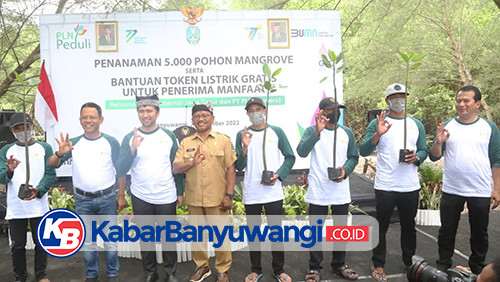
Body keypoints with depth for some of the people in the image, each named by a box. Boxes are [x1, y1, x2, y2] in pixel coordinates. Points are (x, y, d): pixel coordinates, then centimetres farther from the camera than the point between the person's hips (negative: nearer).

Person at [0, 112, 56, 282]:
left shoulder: (45, 148, 2)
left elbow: (50, 174, -4)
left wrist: (38, 190, -21)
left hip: (39, 206, -1)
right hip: (15, 208, 1)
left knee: (41, 243, 9)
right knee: (18, 246, 10)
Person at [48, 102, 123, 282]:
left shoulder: (111, 142, -3)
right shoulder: (74, 143, 1)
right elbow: (52, 165, -2)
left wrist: (121, 196, -1)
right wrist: (60, 153, -23)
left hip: (107, 198, -2)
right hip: (82, 200, 2)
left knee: (110, 238, 6)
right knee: (87, 239, 14)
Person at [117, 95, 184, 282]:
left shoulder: (169, 136, -1)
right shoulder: (129, 138, -2)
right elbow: (122, 170, -7)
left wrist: (180, 192, 3)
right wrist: (132, 150, -22)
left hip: (167, 197, 0)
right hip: (140, 198, 0)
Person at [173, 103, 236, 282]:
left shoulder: (223, 140, 1)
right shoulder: (186, 143, 8)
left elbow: (231, 169, -2)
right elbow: (175, 168, 2)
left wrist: (229, 195, -8)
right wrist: (192, 163, -18)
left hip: (217, 199, -3)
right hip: (193, 199, 3)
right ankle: (202, 267, 34)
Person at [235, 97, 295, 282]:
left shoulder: (276, 132, 1)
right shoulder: (242, 134, 2)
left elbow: (290, 157, 4)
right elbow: (239, 166, -2)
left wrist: (278, 175, -10)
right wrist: (244, 147, -17)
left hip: (274, 192, 0)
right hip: (251, 194, 1)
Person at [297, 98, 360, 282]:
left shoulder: (347, 133, 7)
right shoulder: (312, 131, -4)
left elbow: (353, 157, 10)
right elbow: (302, 151, -20)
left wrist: (345, 170, -10)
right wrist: (317, 132, -32)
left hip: (341, 192, 3)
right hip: (317, 192, -3)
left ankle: (339, 264, 34)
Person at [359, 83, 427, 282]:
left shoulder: (416, 124, 10)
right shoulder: (377, 123, -2)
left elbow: (424, 150, 11)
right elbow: (363, 151, -11)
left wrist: (416, 157, -12)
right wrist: (377, 134, -27)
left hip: (411, 187, 4)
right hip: (385, 186, -3)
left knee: (409, 226, 16)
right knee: (381, 227, 5)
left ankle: (409, 262, 33)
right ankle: (378, 265, 18)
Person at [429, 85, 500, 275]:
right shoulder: (446, 126, 2)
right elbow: (434, 157, 0)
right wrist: (438, 143, -20)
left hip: (481, 193, 0)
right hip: (451, 190, 0)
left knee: (479, 233, 14)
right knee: (447, 231, 11)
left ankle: (478, 268, 32)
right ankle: (443, 265, 27)